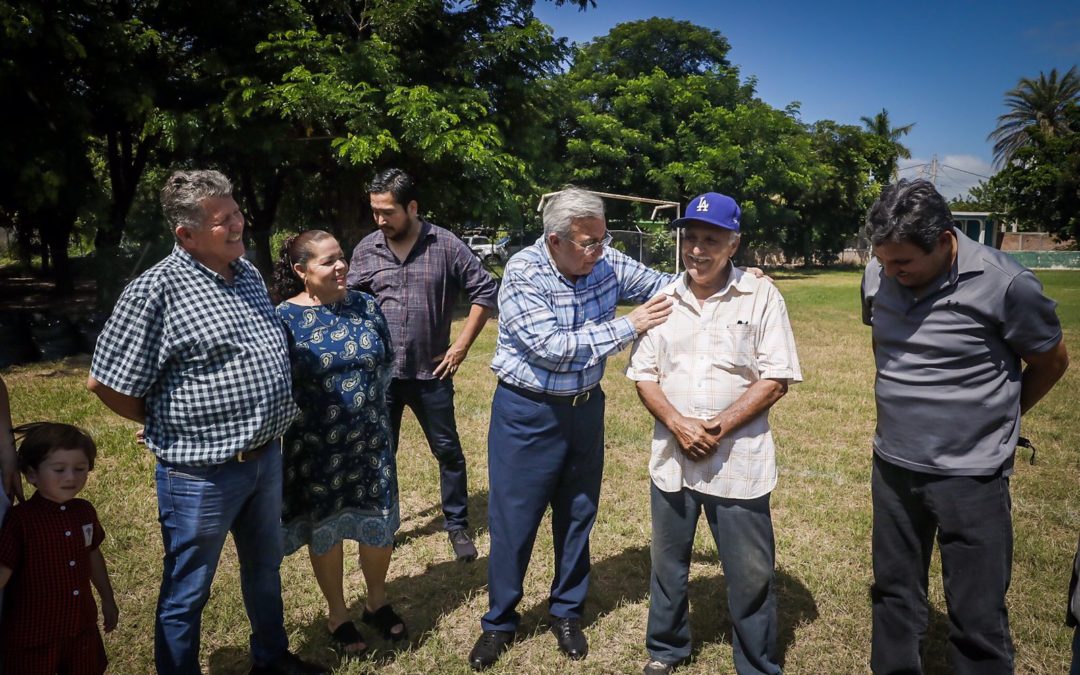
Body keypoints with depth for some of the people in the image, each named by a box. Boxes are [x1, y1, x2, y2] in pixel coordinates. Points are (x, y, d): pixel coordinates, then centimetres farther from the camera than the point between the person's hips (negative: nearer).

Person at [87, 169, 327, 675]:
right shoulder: (156, 291, -19)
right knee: (187, 593, 13)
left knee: (265, 569, 25)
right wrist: (168, 425, -2)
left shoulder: (247, 273, 4)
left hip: (266, 457, 8)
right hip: (203, 473, -7)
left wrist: (268, 430, 12)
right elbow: (104, 383, -15)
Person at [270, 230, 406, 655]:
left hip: (371, 440, 3)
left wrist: (366, 406, 9)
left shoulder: (366, 305, -1)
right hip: (317, 448, -3)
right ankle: (338, 615, 34)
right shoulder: (284, 318, -12)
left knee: (379, 524, 12)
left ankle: (377, 603, 37)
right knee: (325, 529, 12)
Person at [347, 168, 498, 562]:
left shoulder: (446, 246, -6)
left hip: (431, 372, -1)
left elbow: (485, 291, -2)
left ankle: (458, 526, 27)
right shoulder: (366, 250, 1)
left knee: (448, 452, 9)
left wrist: (462, 345, -5)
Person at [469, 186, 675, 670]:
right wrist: (629, 326, -27)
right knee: (512, 522, 7)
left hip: (585, 407, 5)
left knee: (578, 515, 16)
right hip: (527, 413, -4)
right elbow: (553, 346, -28)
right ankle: (499, 622, 28)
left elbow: (666, 286, 4)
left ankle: (567, 612, 36)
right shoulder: (522, 274, -21)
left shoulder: (609, 264, -6)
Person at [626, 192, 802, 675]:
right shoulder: (662, 299, 5)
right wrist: (678, 424, -12)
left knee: (750, 574, 8)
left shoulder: (761, 297, -4)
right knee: (668, 561, 18)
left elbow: (775, 378, -7)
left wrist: (721, 426, -17)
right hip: (671, 457, 3)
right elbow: (643, 374, 4)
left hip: (739, 460, -3)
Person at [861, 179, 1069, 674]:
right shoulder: (878, 276, -4)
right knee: (893, 596, 19)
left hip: (970, 478, -4)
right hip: (892, 467, 5)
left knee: (978, 620, 6)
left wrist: (993, 419, 11)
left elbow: (1051, 363, 0)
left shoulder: (1005, 285, -17)